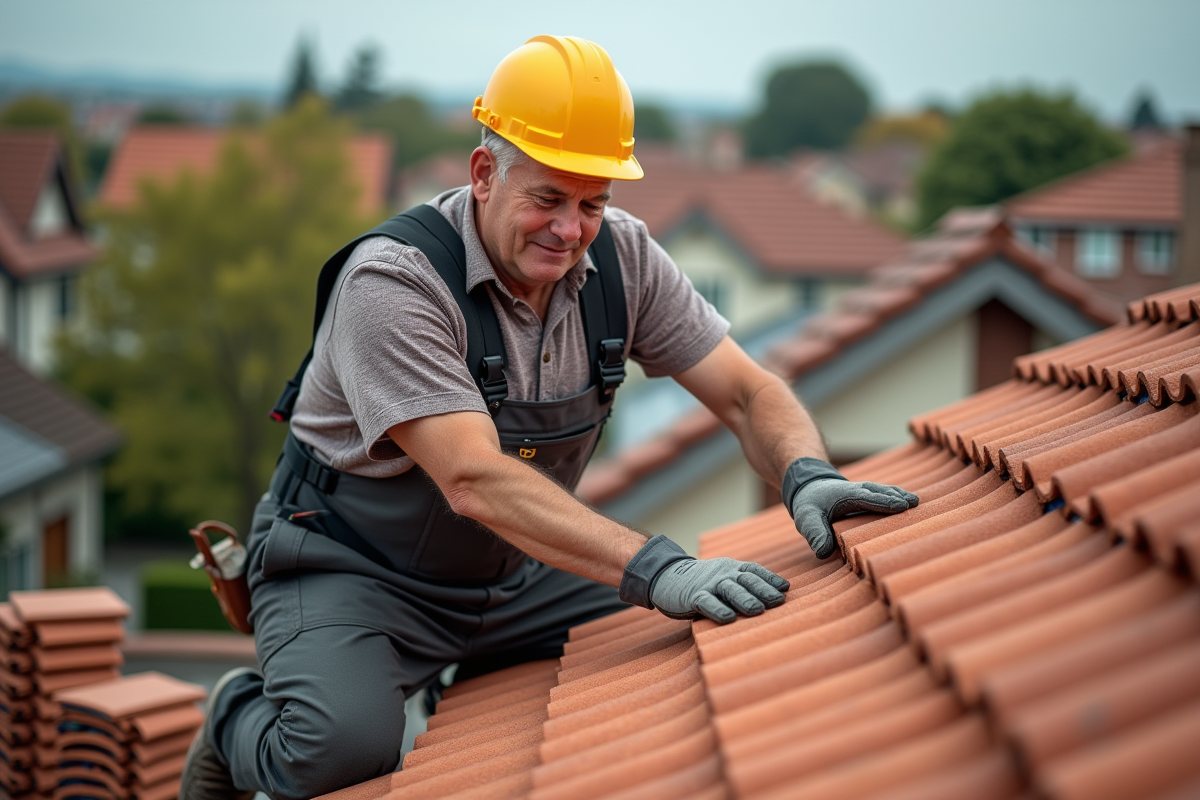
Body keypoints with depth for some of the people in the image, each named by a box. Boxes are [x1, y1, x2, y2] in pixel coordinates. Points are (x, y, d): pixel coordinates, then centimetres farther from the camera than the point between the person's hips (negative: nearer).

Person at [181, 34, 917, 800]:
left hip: (514, 576, 6)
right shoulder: (391, 282, -27)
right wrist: (654, 569, -46)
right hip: (354, 574, -6)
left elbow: (747, 391, -5)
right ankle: (239, 721, 6)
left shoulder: (621, 256, -8)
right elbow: (474, 480, -36)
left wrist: (808, 476, -29)